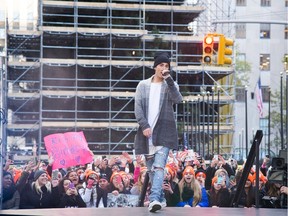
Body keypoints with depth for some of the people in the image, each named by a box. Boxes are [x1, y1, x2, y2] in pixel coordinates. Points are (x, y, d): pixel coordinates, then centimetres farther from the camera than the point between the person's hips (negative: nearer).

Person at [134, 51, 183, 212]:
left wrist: (168, 79, -15)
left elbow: (178, 99, -12)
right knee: (151, 168, 8)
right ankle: (161, 198, 20)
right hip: (147, 132, 3)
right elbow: (138, 108, 4)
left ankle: (154, 199, -27)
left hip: (164, 132, -2)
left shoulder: (171, 85, 8)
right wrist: (144, 126, -10)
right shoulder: (143, 85, 10)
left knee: (159, 166, -18)